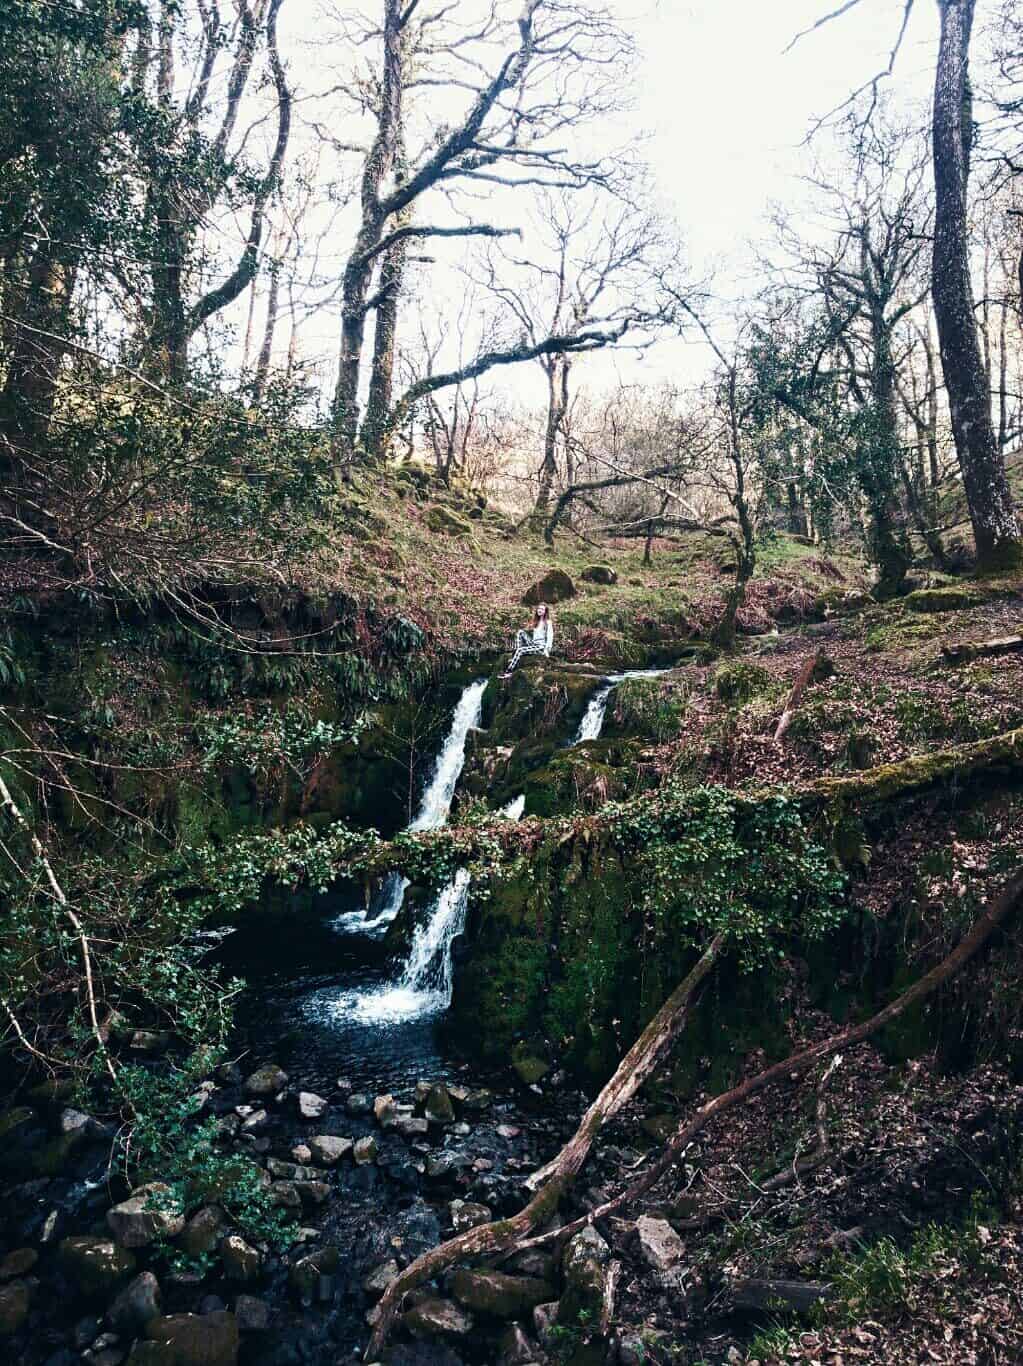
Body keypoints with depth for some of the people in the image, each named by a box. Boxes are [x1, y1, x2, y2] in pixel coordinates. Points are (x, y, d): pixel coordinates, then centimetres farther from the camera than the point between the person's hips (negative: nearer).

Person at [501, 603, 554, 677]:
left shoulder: (548, 622, -5)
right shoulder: (536, 621, 18)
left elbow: (550, 636, -12)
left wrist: (547, 650, -20)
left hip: (542, 646, -7)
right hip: (534, 644, 7)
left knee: (520, 650, -26)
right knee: (520, 632, -9)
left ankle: (508, 671, -32)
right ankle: (515, 656, -18)